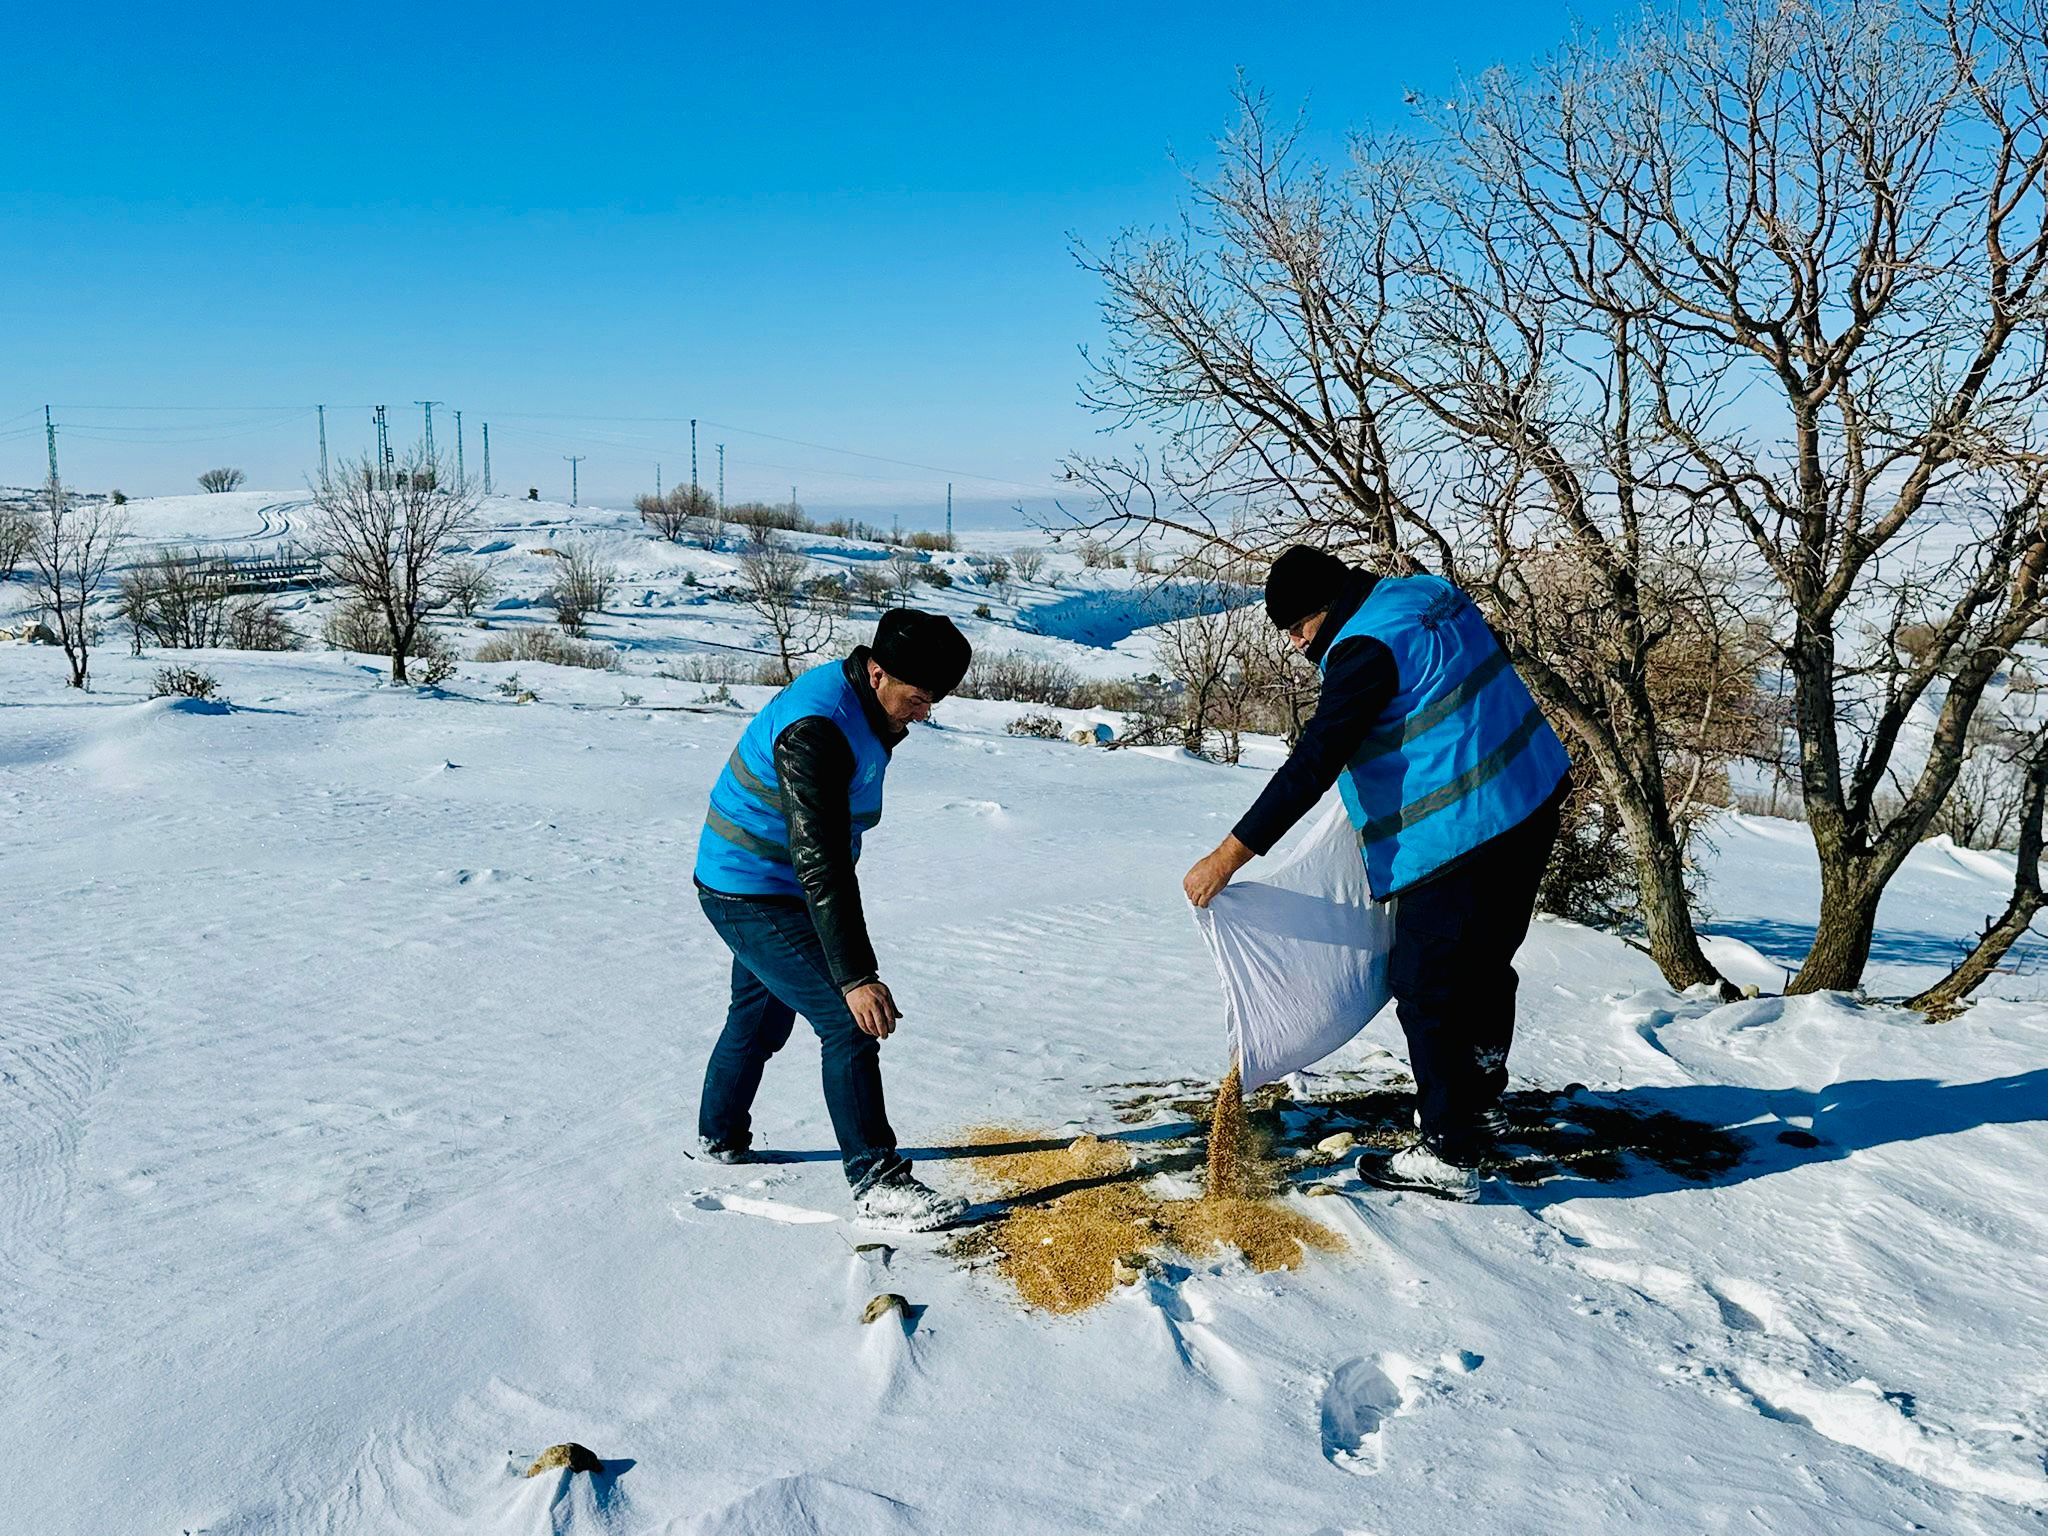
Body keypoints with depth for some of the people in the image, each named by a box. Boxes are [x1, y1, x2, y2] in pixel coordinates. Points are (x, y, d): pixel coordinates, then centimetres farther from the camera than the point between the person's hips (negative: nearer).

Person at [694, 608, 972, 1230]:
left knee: (761, 1016, 25)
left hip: (762, 889, 10)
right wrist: (856, 976, -37)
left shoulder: (854, 699, 0)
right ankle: (876, 1182, -7)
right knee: (849, 1024, -13)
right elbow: (820, 864, -35)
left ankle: (720, 1137, 44)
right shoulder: (817, 730, -31)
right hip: (753, 897, -10)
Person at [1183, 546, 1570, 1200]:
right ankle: (1481, 1103, 42)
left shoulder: (1365, 649, -19)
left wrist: (1225, 858, -23)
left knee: (1429, 991, 1)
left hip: (1461, 834, -10)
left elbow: (1310, 767, -24)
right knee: (1484, 965, 24)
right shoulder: (1428, 593, 9)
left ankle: (1448, 1157, 9)